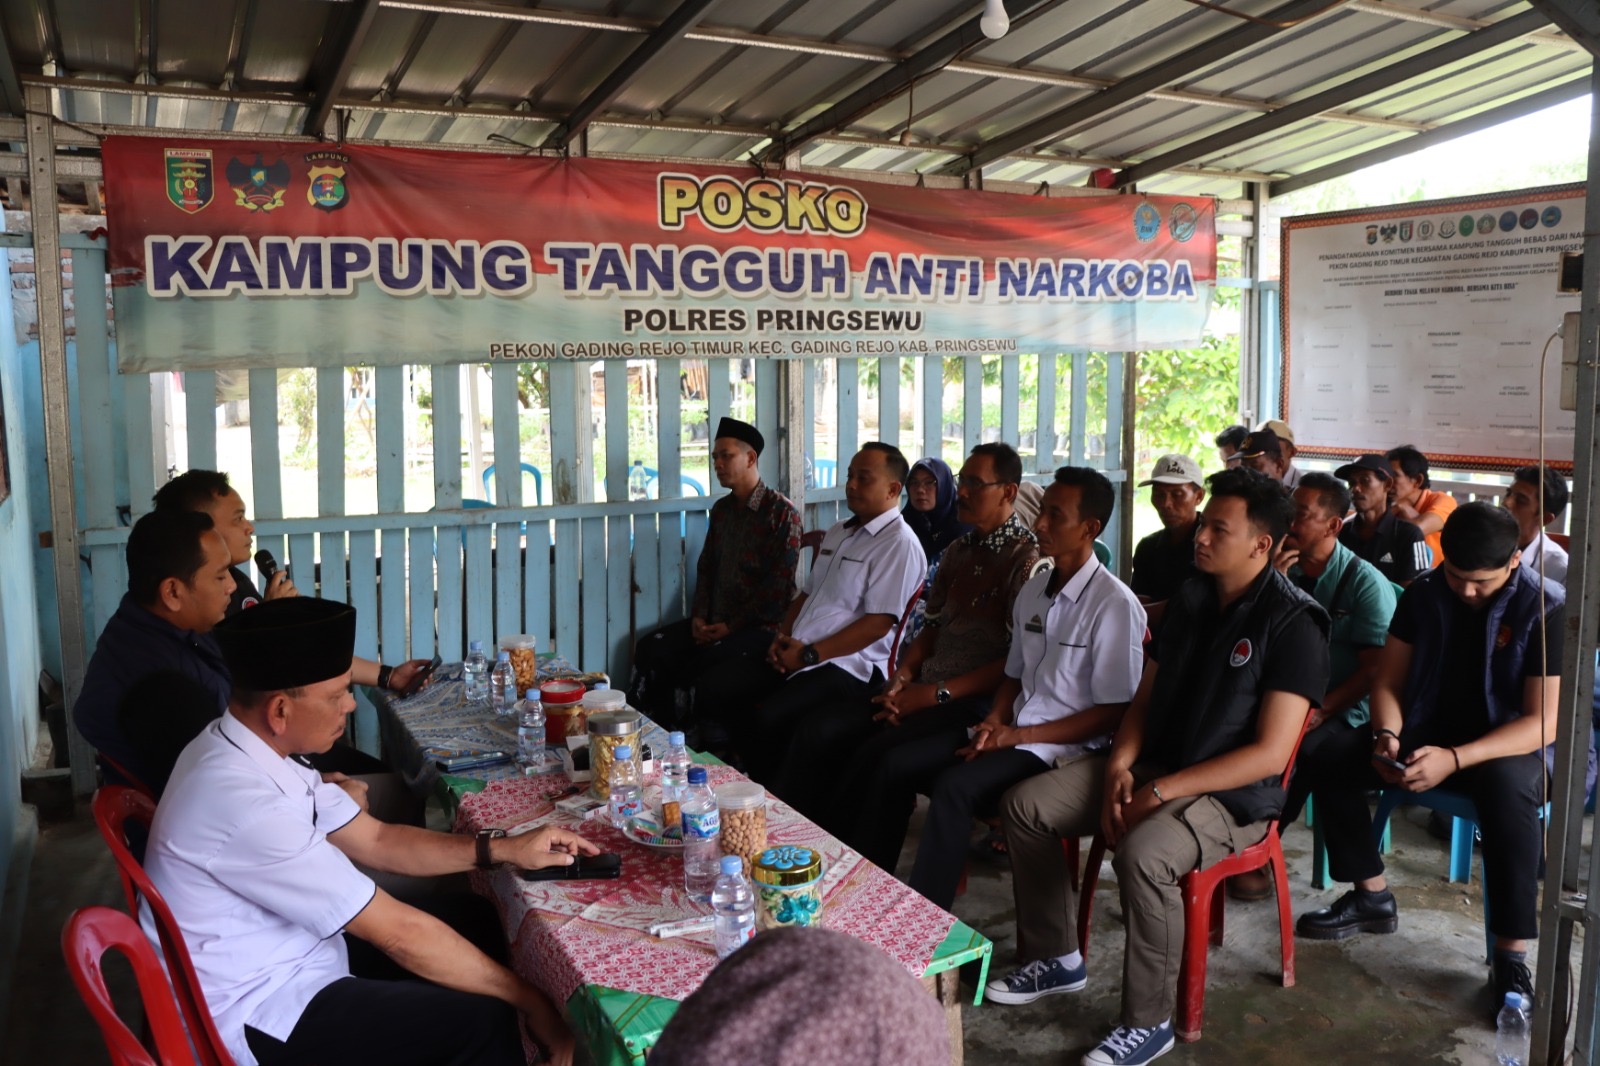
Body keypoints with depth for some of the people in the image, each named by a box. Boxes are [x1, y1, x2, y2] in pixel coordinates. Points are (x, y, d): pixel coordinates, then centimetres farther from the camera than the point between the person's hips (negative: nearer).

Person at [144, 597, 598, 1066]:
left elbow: (376, 840, 6)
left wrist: (503, 849, -4)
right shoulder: (243, 803, -31)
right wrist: (530, 1000, -19)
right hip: (258, 1016, -9)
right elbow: (399, 931, -28)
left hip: (286, 967, 9)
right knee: (484, 1021, -14)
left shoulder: (252, 751, -2)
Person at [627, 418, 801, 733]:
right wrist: (700, 616, -1)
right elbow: (706, 567, 16)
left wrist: (732, 626, -15)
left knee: (697, 666, -29)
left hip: (758, 627, -7)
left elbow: (779, 585, -14)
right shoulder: (721, 509, 15)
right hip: (714, 623, 7)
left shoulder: (782, 512, -8)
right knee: (651, 649, -12)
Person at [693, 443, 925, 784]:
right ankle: (765, 773, 7)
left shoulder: (899, 544, -10)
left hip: (848, 665, -9)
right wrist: (783, 638, 5)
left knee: (767, 718, -31)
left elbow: (877, 624, -17)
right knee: (711, 689, -5)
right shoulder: (837, 533, 20)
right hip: (795, 655, 9)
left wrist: (809, 654, -16)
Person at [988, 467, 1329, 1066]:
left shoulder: (1293, 625, -15)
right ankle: (1056, 959, 13)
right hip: (1153, 767, 8)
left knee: (1142, 854, -36)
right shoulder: (1189, 601, 8)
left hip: (1233, 796, -7)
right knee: (1024, 805, -4)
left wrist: (1160, 792, -22)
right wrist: (1119, 767, -7)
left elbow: (1270, 753, -20)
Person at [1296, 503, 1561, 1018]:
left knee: (1507, 788, -39)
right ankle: (1371, 897, 0)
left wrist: (1454, 759, -30)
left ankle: (1511, 956, -26)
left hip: (1509, 745, -4)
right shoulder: (1424, 594, -1)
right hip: (1428, 731, 4)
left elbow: (1543, 722, -18)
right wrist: (1386, 736, -20)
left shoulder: (1546, 610, -13)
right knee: (1331, 756, -19)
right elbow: (1387, 682, 3)